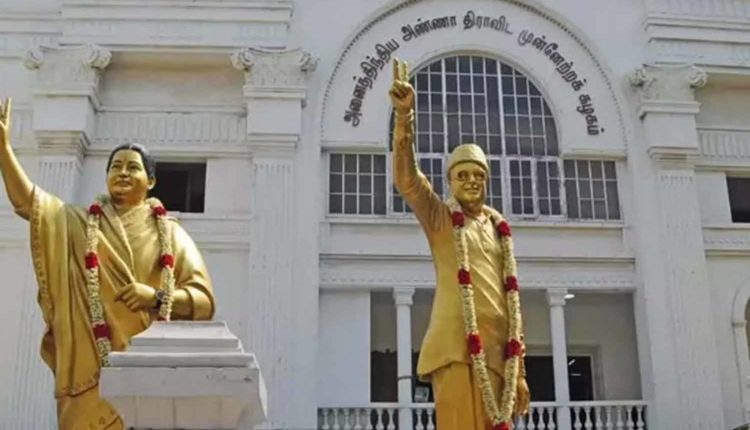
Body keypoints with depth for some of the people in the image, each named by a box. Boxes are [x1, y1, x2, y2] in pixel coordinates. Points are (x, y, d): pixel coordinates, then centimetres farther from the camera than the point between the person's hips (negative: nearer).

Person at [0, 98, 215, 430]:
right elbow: (28, 201, -1)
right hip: (91, 370, 1)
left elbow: (204, 300, 4)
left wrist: (156, 296, -12)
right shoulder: (80, 226, 13)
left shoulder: (171, 234, 8)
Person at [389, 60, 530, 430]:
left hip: (497, 350, 5)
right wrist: (404, 115, -26)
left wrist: (519, 370, 13)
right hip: (457, 345, -5)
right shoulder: (439, 217, 7)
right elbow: (406, 179, -12)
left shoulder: (499, 228, 18)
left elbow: (511, 298, 18)